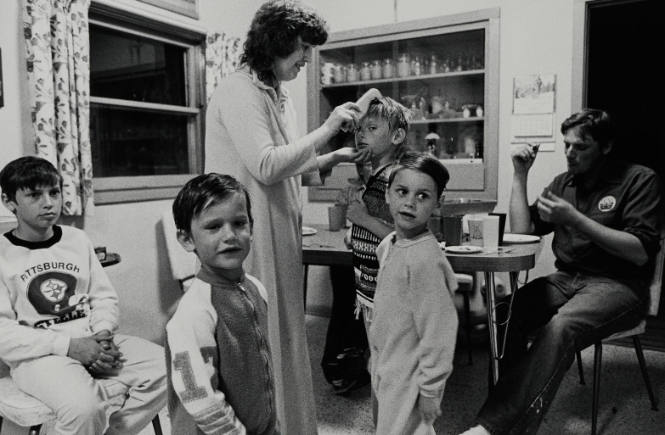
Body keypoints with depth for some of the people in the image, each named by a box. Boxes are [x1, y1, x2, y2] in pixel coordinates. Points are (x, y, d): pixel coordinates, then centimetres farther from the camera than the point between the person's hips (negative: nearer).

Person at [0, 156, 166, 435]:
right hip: (39, 355, -5)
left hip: (92, 342, 5)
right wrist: (69, 345, -20)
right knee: (83, 406, -35)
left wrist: (103, 334, -9)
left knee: (167, 369, -15)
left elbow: (105, 297, 13)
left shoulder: (77, 239, 11)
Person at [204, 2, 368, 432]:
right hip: (251, 236, -9)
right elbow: (265, 165, -21)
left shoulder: (279, 95, 16)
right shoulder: (239, 90, -12)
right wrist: (325, 131, -16)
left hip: (280, 233, 9)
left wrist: (333, 157, 7)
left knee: (284, 330, 16)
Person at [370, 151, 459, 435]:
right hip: (387, 370, 8)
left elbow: (437, 330, -23)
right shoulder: (388, 246, 0)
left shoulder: (425, 258, -26)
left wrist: (430, 390, -18)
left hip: (409, 380, -8)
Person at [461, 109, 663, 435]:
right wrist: (520, 174, 3)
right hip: (566, 279, 5)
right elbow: (521, 230, 10)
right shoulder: (563, 182, 16)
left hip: (618, 284, -5)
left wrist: (574, 219, -17)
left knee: (560, 327, -36)